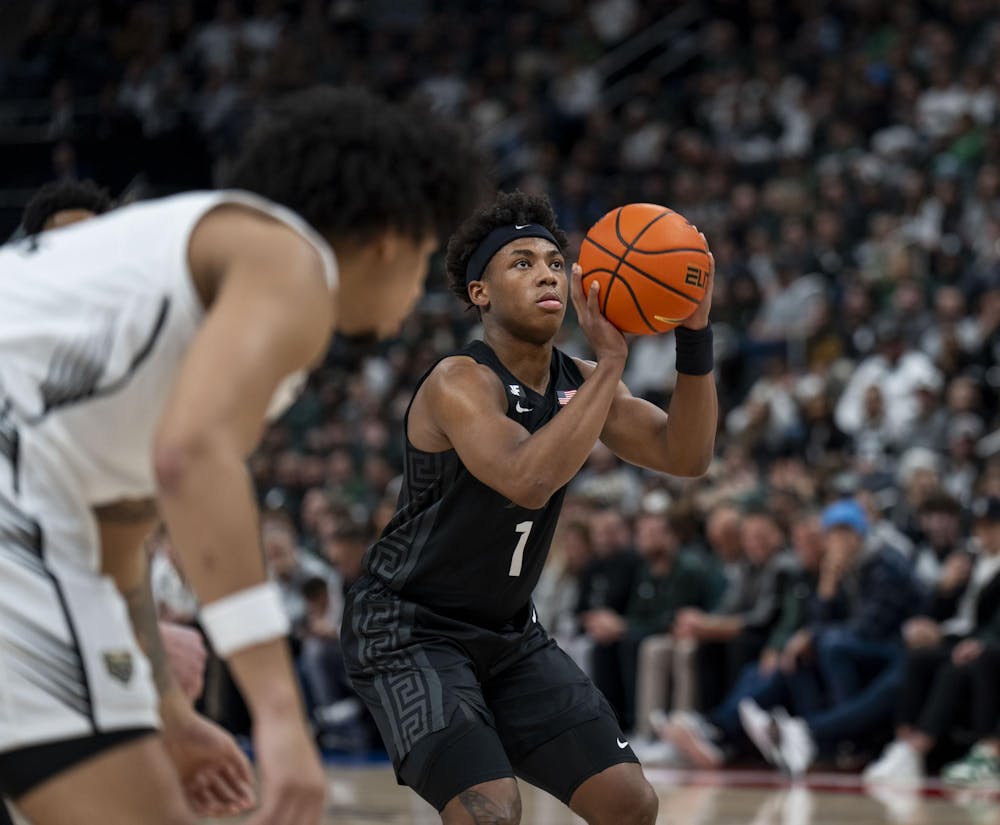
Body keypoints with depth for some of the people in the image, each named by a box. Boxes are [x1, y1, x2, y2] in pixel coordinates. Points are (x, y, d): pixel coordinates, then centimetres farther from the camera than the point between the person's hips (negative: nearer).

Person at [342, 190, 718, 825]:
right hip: (407, 630, -8)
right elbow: (529, 481, -40)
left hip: (509, 632, 8)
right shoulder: (459, 383, -22)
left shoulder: (580, 382, 1)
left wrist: (695, 334, -21)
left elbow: (686, 456, -9)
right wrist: (612, 360, -38)